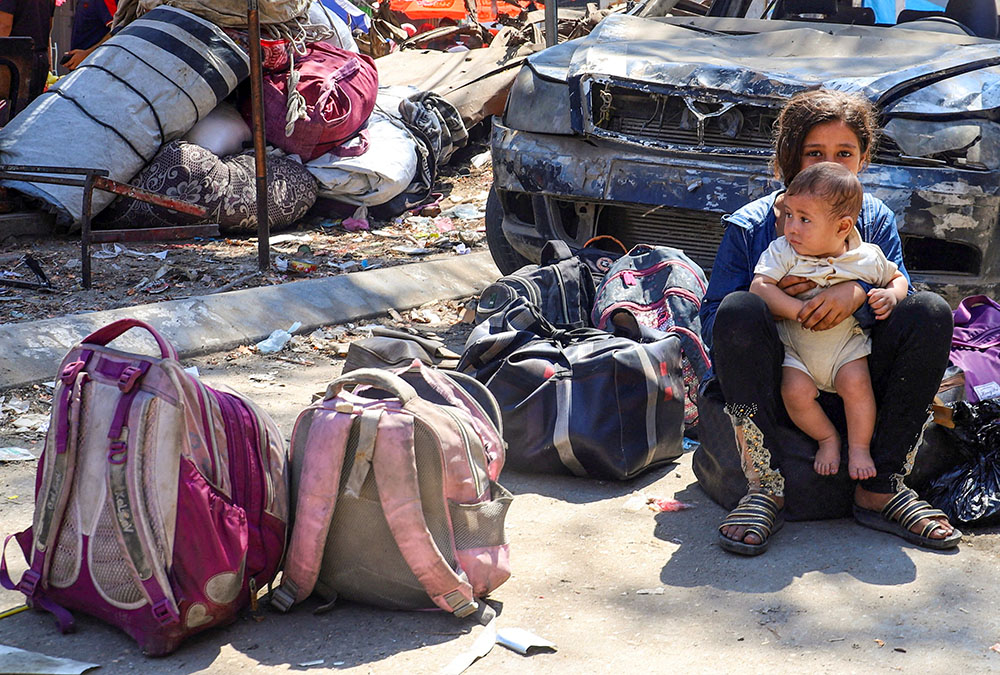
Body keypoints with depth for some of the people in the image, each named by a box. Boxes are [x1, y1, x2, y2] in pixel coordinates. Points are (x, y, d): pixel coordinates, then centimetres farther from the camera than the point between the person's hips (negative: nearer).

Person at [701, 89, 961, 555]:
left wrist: (859, 293, -26)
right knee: (740, 309, -32)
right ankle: (765, 488, -28)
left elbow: (899, 293, -4)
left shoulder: (876, 220, 8)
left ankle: (881, 489, -21)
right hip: (777, 388, -2)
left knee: (931, 311, -21)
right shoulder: (749, 226, 0)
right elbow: (712, 321, -3)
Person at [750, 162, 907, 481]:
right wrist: (802, 310, -31)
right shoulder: (781, 252, -11)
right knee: (795, 391, -24)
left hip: (848, 345, 0)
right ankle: (827, 437, 2)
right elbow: (759, 287, -23)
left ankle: (859, 446, -5)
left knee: (856, 382, -26)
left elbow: (898, 278, 13)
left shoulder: (867, 258, -5)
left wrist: (891, 295, -12)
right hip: (795, 349, 0)